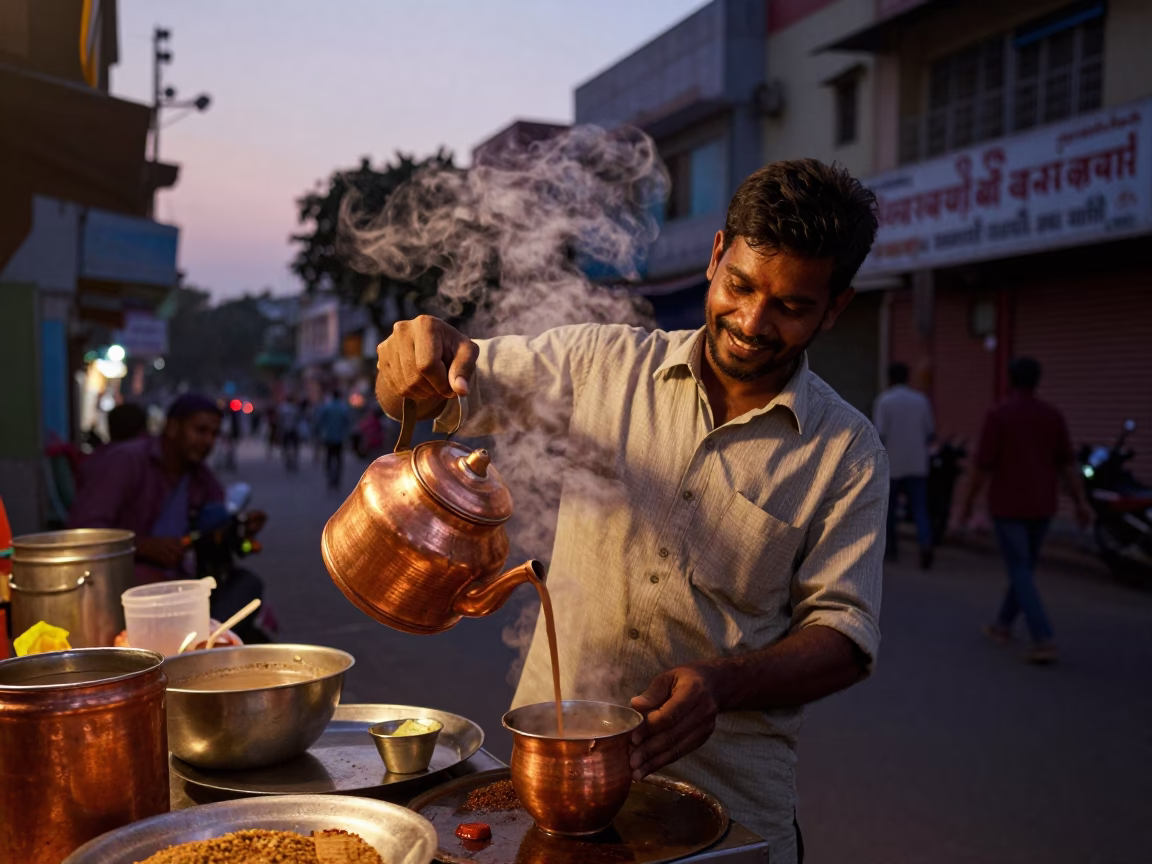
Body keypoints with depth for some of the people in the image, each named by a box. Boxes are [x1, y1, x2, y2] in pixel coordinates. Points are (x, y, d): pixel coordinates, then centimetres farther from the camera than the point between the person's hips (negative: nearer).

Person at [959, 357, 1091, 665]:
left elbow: (984, 465, -14)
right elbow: (1067, 463, 0)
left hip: (1007, 505, -6)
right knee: (1025, 567, 21)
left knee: (1021, 574, -4)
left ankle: (1045, 642, -14)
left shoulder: (998, 415, -12)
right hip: (1041, 506, 6)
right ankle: (1003, 625, 35)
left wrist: (968, 503, -4)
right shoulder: (1053, 415, 3)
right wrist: (1082, 503, -1)